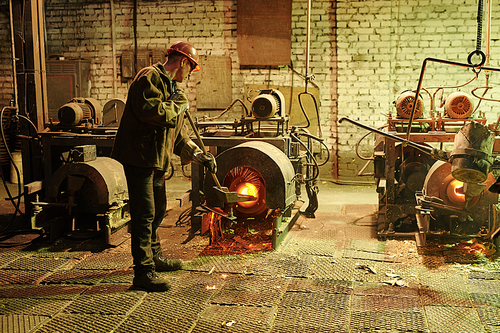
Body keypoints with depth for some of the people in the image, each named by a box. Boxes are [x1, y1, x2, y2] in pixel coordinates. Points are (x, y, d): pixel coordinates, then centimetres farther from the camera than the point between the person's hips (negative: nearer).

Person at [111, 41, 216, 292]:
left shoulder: (172, 86, 21)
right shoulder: (150, 77, -11)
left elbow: (177, 130, 24)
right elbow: (149, 110, -29)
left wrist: (196, 153, 16)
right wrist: (178, 105, -14)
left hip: (156, 159, 11)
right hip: (139, 157, -11)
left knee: (158, 211, 21)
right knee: (144, 214, -10)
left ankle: (153, 257, 37)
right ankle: (143, 271, -6)